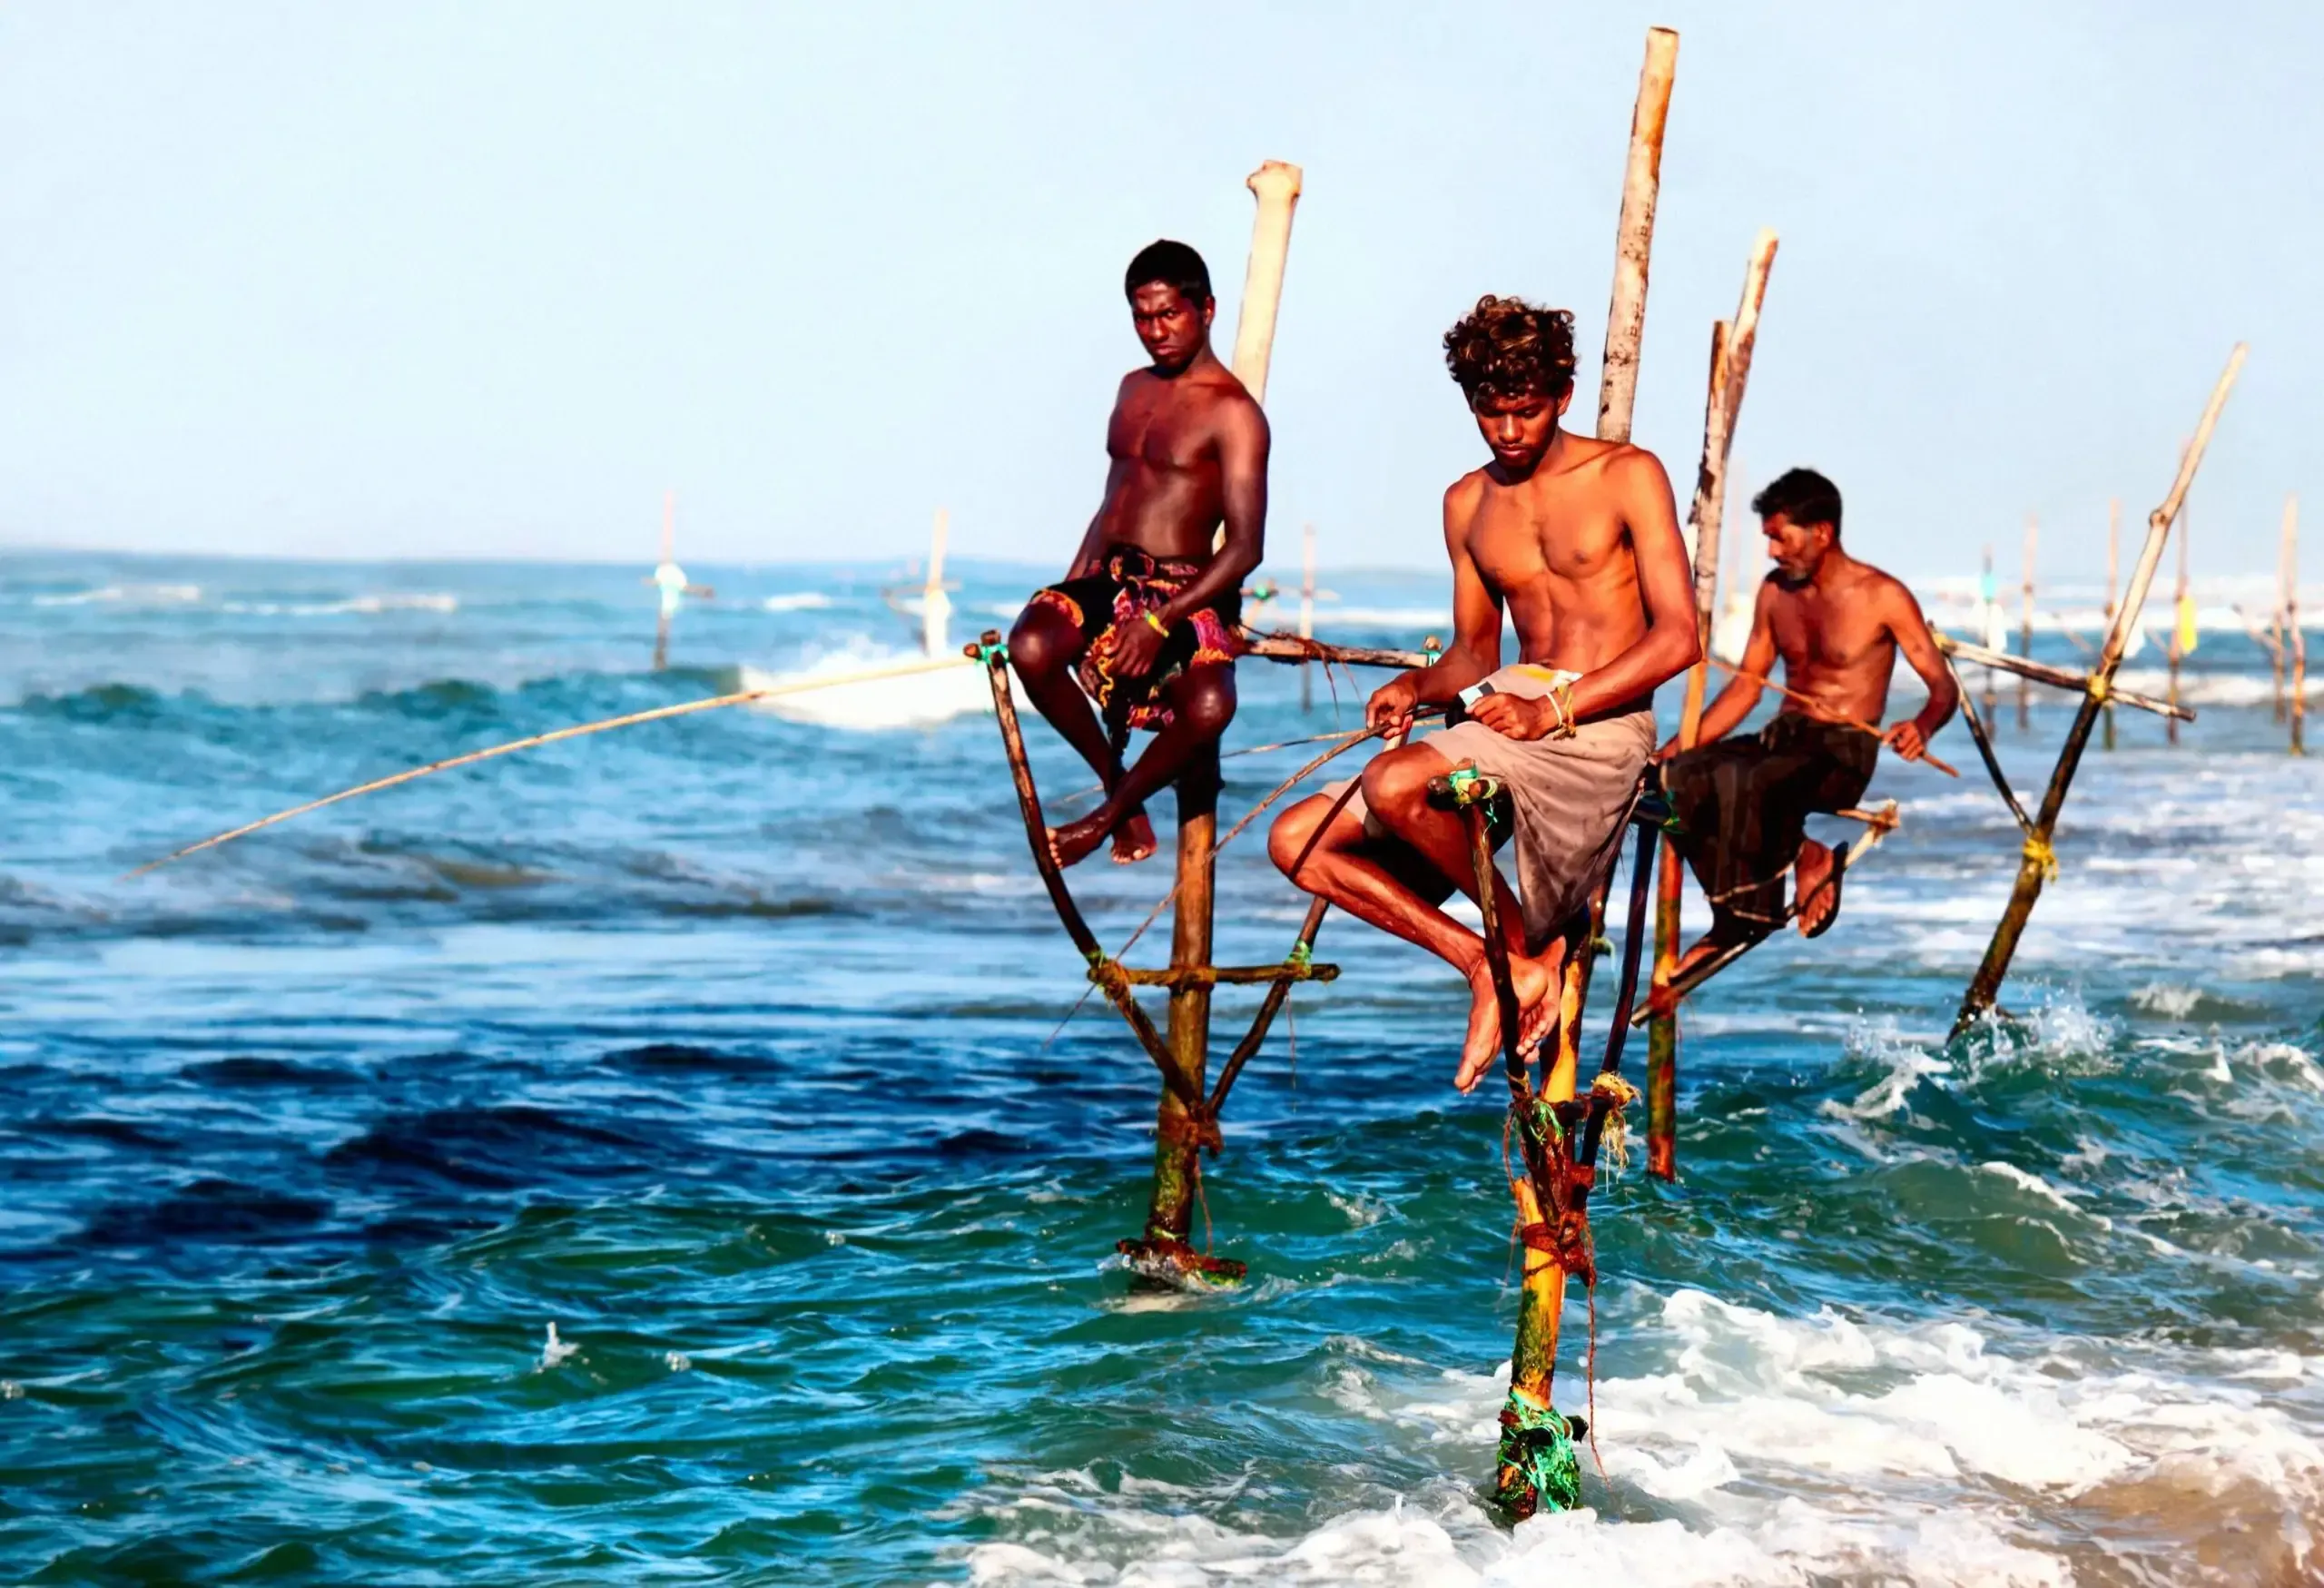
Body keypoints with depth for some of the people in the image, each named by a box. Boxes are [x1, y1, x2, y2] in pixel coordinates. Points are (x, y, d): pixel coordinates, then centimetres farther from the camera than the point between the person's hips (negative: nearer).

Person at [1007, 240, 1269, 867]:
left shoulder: (1233, 412, -5)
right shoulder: (1135, 390, 17)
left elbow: (1245, 547, -13)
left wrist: (1160, 622, -23)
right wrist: (1068, 592, 12)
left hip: (1185, 596, -5)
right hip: (1109, 580, 6)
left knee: (1209, 705, -36)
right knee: (1032, 645, -29)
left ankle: (1108, 816, -10)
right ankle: (1114, 776, -5)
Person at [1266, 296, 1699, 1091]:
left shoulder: (1627, 476, -3)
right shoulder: (1469, 504, 15)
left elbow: (1678, 636, -10)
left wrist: (1553, 709, -21)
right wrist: (1417, 686, -4)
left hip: (1599, 724, -7)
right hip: (1510, 712, 7)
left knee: (1394, 785, -32)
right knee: (1298, 839, -6)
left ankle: (1525, 941, -9)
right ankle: (1488, 964, -8)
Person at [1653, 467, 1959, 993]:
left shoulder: (1882, 597, -6)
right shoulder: (1776, 593, 11)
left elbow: (1943, 686, -7)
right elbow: (1747, 686, 16)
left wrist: (1923, 727, -31)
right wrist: (1676, 748, 5)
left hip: (1845, 752, -6)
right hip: (1784, 738, 6)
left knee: (1742, 781, -37)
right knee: (1678, 779, -23)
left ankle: (1739, 920, -20)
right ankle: (1801, 856, -15)